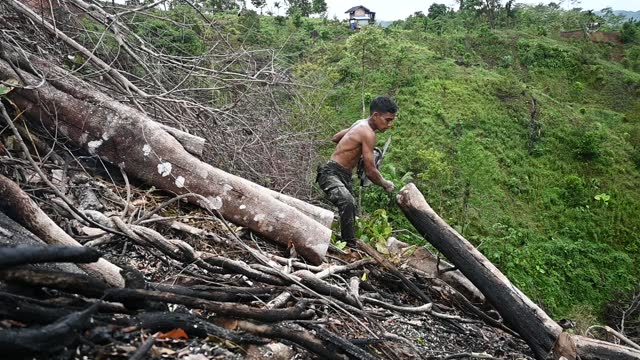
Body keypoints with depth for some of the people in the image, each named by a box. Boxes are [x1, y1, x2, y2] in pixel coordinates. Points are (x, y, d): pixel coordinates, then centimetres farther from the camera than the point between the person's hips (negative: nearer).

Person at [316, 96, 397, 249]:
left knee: (352, 208, 14)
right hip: (331, 173, -11)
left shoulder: (360, 124, 9)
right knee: (347, 202, -34)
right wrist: (386, 185, -2)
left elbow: (335, 138, 24)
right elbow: (370, 172, -19)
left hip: (343, 176, 11)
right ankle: (350, 245, -37)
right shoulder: (368, 133, -19)